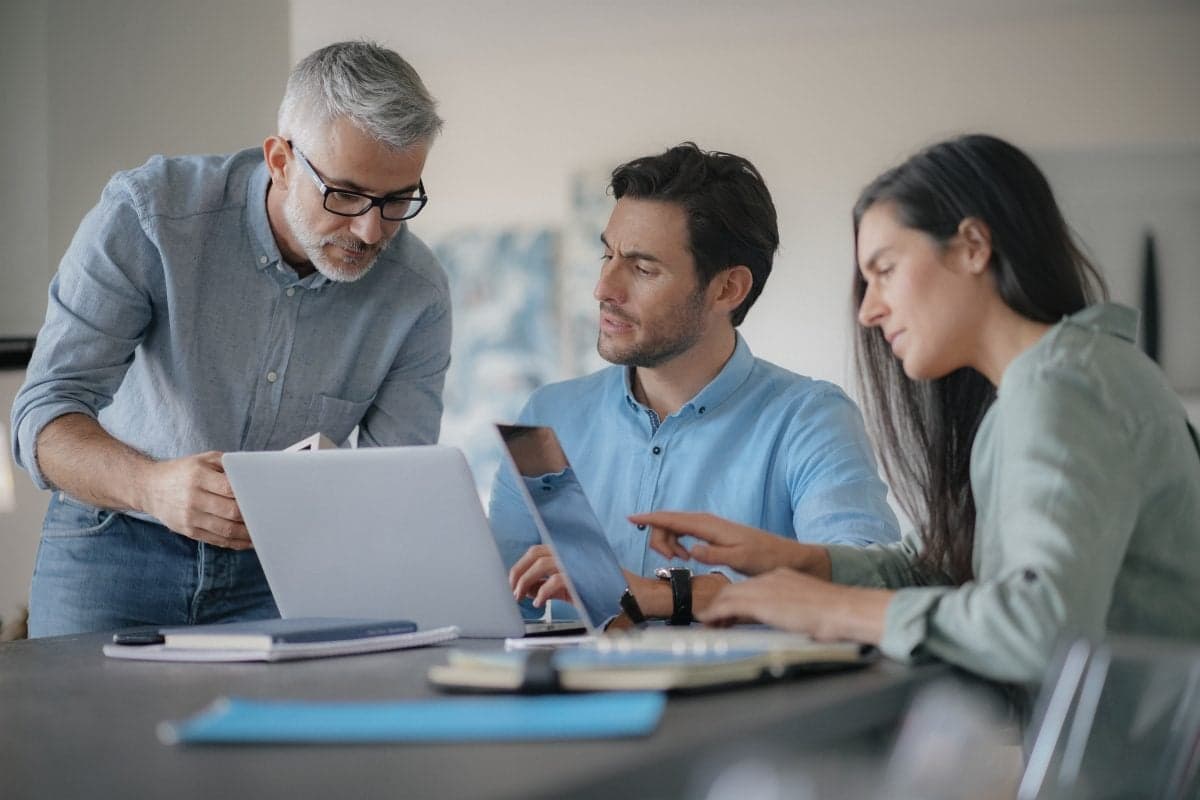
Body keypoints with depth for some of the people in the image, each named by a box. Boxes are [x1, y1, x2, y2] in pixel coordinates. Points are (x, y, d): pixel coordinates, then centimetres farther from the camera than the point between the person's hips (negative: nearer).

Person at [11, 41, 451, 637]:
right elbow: (45, 416, -21)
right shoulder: (148, 213, -18)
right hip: (115, 544, -1)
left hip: (283, 564, 1)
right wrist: (153, 487, -41)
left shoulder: (418, 294, -10)